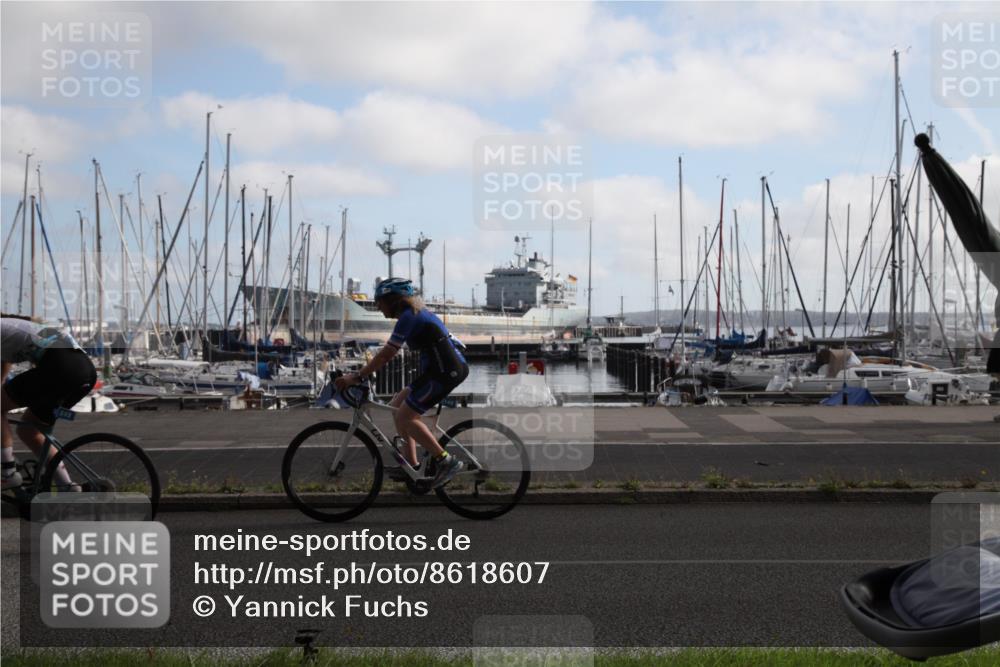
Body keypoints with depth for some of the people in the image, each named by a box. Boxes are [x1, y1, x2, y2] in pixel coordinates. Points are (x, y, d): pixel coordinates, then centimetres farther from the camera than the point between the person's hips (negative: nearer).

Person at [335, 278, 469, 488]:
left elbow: (386, 354, -16)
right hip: (442, 368, 10)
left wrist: (357, 377, -13)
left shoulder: (409, 317, -13)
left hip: (446, 371, -10)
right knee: (397, 406, 12)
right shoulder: (414, 314, 17)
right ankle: (411, 464, 14)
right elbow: (388, 353, 23)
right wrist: (362, 372, 19)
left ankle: (446, 462, -6)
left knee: (404, 416, -8)